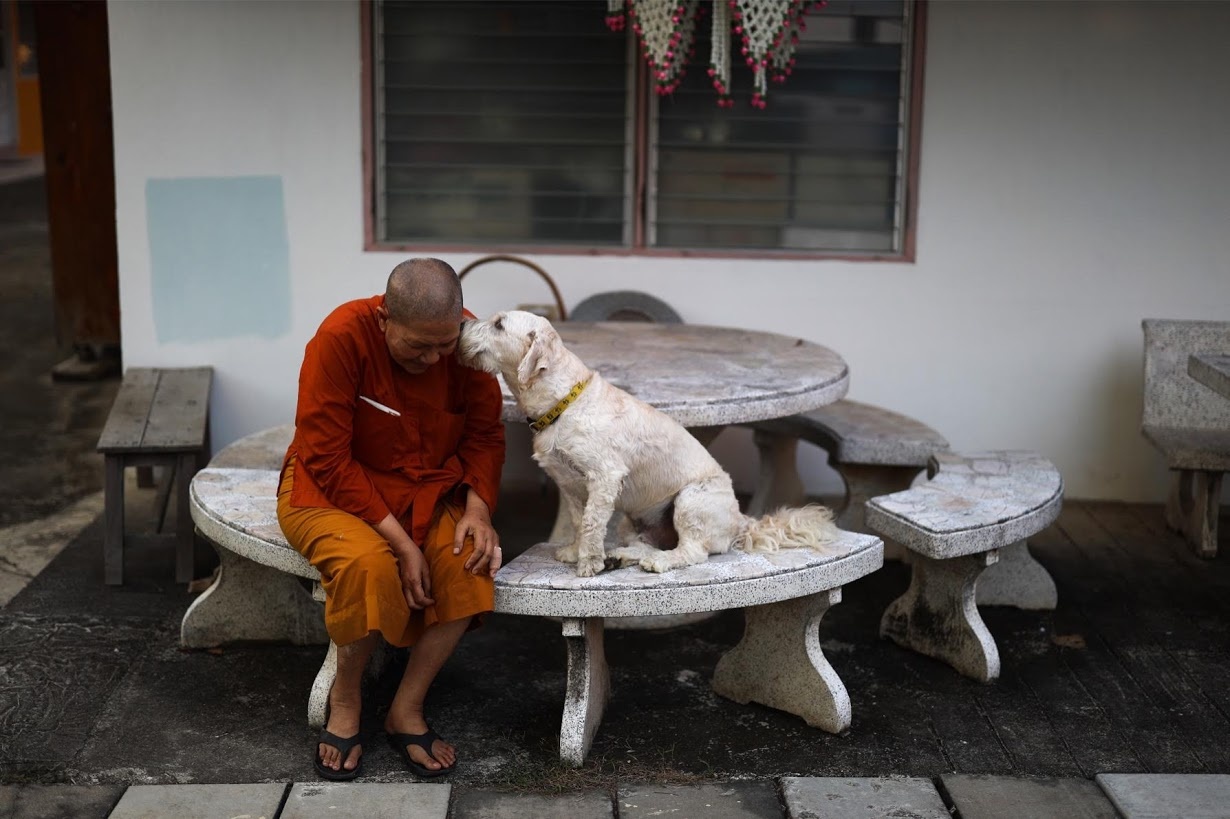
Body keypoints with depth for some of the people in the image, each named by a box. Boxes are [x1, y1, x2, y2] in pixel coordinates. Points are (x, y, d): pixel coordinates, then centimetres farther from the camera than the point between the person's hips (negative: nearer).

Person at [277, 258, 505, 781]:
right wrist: (400, 541, -27)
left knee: (471, 558, -27)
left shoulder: (465, 340, -12)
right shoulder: (341, 338, -25)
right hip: (333, 489, -4)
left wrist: (478, 509, -20)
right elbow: (327, 460, -24)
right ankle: (344, 698, -7)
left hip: (427, 489, 4)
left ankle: (407, 709, -9)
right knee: (367, 562, -36)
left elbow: (485, 435, -2)